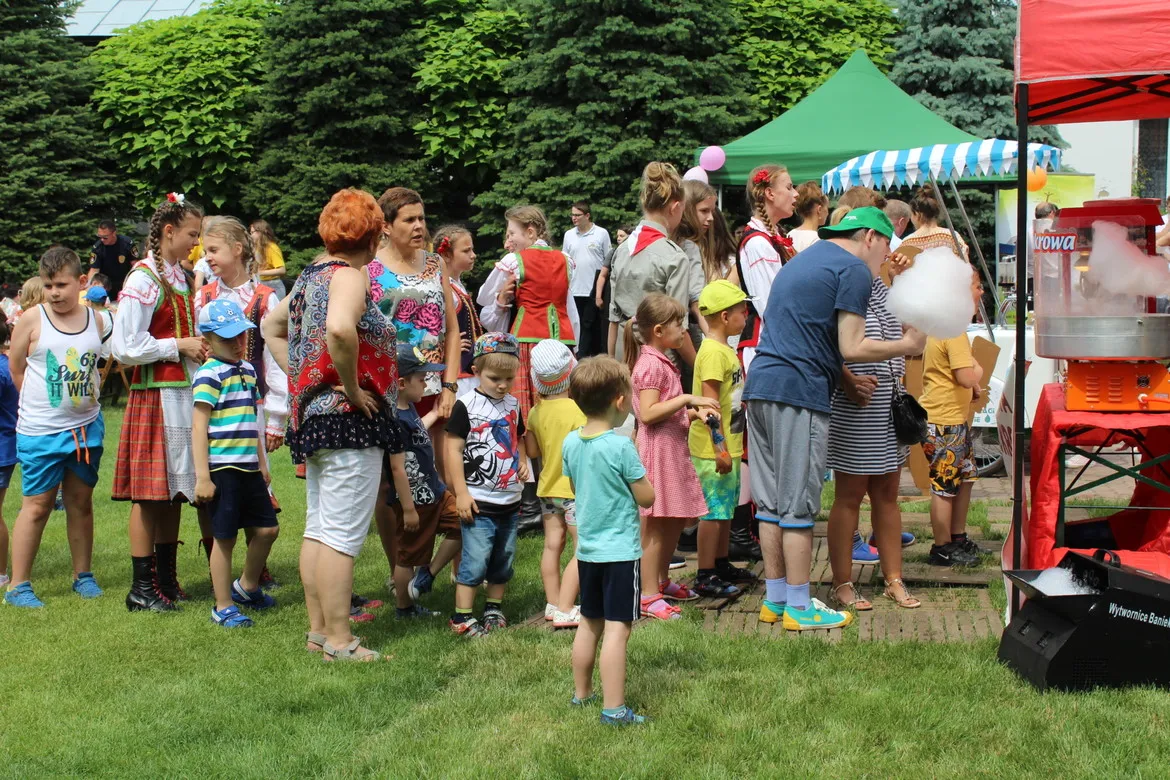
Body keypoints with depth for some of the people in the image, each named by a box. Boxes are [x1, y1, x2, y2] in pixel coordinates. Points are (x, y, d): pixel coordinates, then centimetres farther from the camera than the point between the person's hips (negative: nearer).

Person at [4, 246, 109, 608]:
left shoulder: (96, 319, 2)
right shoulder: (32, 320, -6)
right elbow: (16, 369, 1)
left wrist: (83, 399, 6)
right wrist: (41, 403, 2)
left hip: (86, 426, 3)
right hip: (41, 430, -3)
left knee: (81, 500, 12)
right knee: (37, 505, 0)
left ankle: (83, 575, 24)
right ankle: (18, 585, 8)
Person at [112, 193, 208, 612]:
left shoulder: (180, 278, 15)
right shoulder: (143, 280, -11)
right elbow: (125, 348, -16)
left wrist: (200, 344, 10)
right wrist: (180, 346, -13)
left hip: (183, 391, 8)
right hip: (155, 394, -8)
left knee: (175, 490, 11)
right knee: (150, 492, -4)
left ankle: (166, 578, 18)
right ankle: (142, 588, 1)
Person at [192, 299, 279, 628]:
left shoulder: (248, 370, 13)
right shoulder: (209, 374, -12)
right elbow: (199, 427, -15)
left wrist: (262, 462, 23)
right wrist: (202, 477, -18)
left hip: (248, 467, 8)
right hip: (221, 469, -8)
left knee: (267, 528, 11)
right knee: (225, 537, 1)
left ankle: (246, 587, 34)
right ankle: (223, 607, 13)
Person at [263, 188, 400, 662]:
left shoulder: (312, 275, 15)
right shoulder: (349, 276, -14)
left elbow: (271, 327, 27)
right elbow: (339, 330, -34)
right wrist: (352, 387, -21)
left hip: (311, 415, 10)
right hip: (349, 421, -10)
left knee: (317, 529, 14)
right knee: (343, 535, -5)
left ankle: (318, 630, 22)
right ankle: (340, 641, -1)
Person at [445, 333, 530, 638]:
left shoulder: (513, 404, 10)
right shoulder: (466, 405, -9)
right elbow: (454, 448, -10)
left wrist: (522, 462, 5)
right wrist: (461, 493, -13)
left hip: (510, 501, 6)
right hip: (479, 501, -6)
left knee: (503, 559, 14)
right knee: (475, 561, -6)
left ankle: (494, 608, 28)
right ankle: (462, 617, 2)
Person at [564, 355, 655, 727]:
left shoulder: (570, 443, 2)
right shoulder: (621, 446, -18)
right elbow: (646, 497, -12)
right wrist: (637, 470, 4)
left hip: (587, 549, 7)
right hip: (621, 550, -7)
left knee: (589, 622, 19)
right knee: (617, 627, -6)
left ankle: (581, 693, 30)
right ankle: (614, 708, -8)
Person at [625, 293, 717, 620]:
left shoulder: (663, 362, 18)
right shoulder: (651, 365, -15)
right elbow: (648, 413, -24)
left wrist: (695, 412, 8)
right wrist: (688, 399, -22)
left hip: (674, 448, 10)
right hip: (657, 449, -10)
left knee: (676, 521, 17)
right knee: (656, 524, -6)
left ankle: (662, 581, 31)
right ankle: (649, 596, -2)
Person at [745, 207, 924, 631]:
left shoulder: (805, 259, 25)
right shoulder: (854, 270, -4)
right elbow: (851, 347, -10)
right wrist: (907, 345, 3)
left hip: (760, 385, 9)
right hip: (798, 392, -9)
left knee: (770, 501, 12)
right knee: (798, 504, -3)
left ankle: (775, 599, 19)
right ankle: (799, 607, 3)